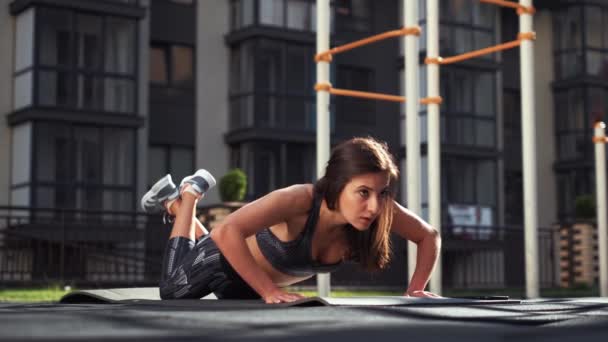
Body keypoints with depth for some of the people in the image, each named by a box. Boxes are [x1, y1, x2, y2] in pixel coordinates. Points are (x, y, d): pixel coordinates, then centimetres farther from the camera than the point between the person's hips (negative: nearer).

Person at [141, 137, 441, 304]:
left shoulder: (380, 210, -33)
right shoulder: (301, 200, -48)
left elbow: (429, 237, -16)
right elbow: (226, 233, -55)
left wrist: (416, 289, -27)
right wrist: (269, 291, -52)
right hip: (227, 256, -6)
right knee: (172, 292, 22)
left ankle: (176, 205, 48)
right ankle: (187, 197, 34)